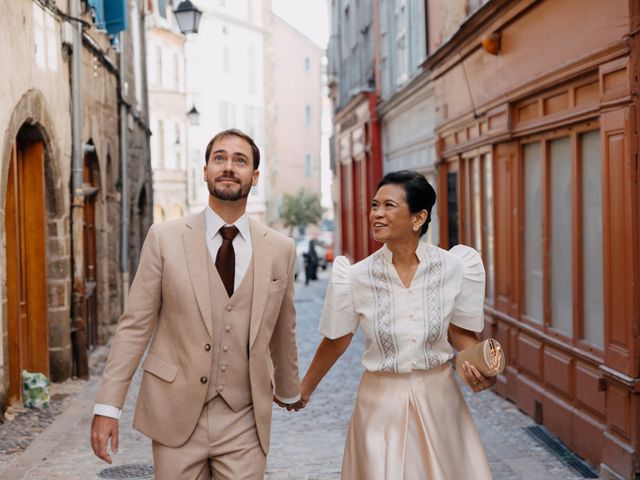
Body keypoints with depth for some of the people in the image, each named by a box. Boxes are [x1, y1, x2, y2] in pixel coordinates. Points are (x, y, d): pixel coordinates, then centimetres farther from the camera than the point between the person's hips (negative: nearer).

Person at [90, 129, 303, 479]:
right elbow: (135, 325, -2)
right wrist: (107, 406, -6)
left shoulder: (281, 250, 2)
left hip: (244, 422, 1)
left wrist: (289, 391, 26)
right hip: (176, 414, -1)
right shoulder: (165, 238, -3)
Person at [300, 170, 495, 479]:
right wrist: (304, 389, 13)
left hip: (438, 399, 1)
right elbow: (336, 340, 3)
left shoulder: (453, 268, -11)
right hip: (381, 405, -1)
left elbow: (459, 330, 4)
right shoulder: (356, 277, -12)